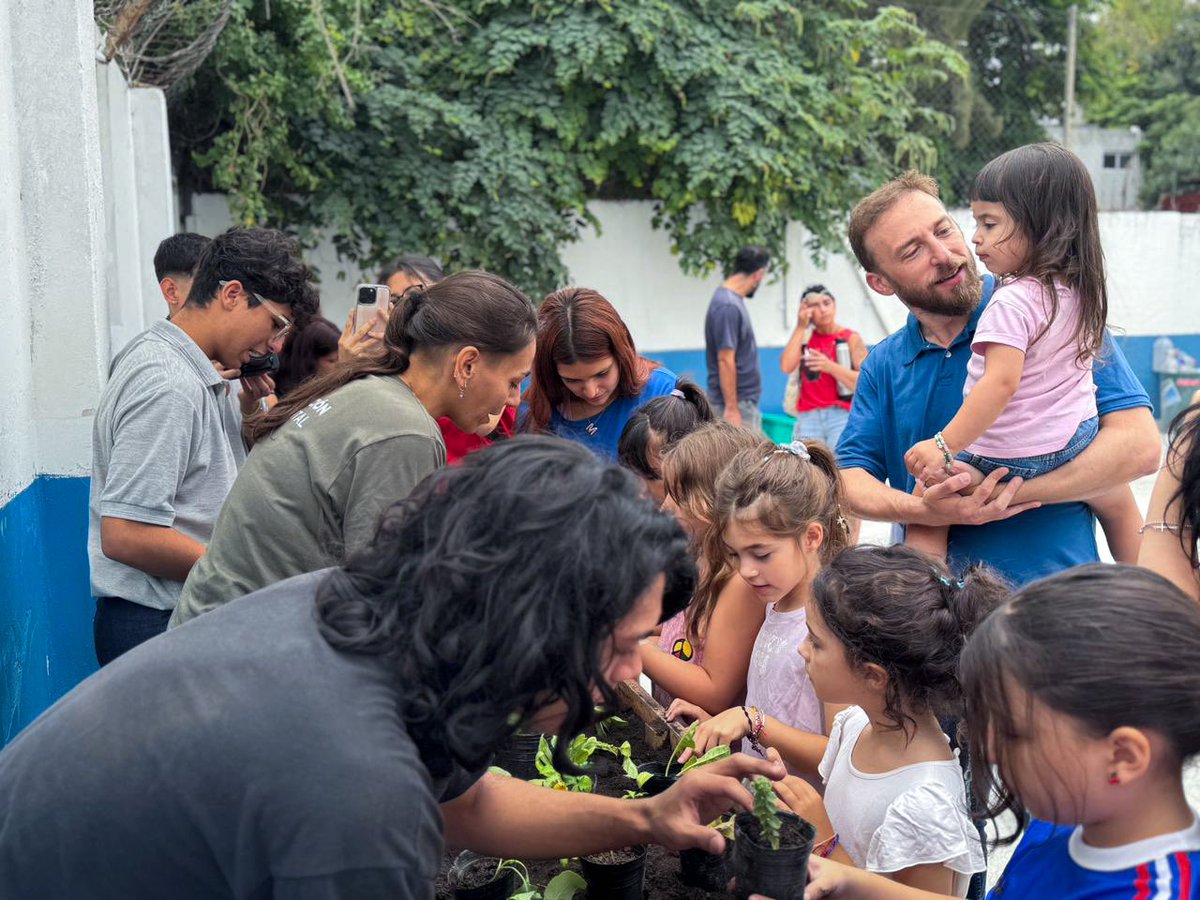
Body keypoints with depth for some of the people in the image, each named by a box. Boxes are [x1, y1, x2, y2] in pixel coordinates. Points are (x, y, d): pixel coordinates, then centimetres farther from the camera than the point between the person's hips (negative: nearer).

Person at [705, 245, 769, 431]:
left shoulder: (734, 300, 11)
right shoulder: (728, 306, -19)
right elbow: (725, 360, -21)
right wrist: (731, 408, -22)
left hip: (746, 402, 10)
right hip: (736, 403, -10)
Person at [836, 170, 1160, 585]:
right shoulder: (882, 366, 14)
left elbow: (1140, 445, -7)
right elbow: (848, 478, 8)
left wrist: (1011, 493, -14)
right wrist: (923, 511, -12)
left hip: (1052, 591, -2)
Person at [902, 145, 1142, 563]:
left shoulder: (1012, 302, -23)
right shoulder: (1082, 290, 2)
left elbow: (1000, 384, -31)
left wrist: (944, 446, -29)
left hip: (1008, 458, -8)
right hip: (1077, 441, 8)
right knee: (1119, 504, 32)